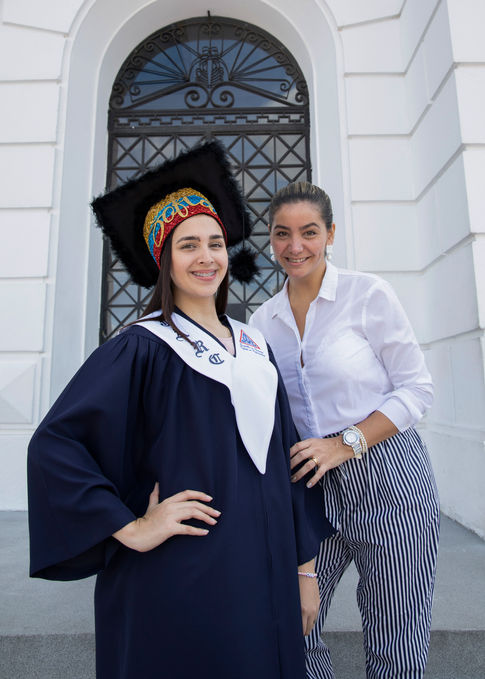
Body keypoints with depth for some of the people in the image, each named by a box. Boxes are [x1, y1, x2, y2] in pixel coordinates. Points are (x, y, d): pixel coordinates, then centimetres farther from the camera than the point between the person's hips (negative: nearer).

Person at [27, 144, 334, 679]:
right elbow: (53, 445, -14)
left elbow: (283, 458, 8)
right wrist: (131, 529, -16)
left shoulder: (253, 346, 6)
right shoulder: (143, 348, -11)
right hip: (185, 581, -5)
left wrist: (304, 566, 9)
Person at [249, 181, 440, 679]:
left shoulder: (368, 294, -8)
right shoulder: (263, 320, 5)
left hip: (386, 478, -3)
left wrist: (345, 443, -16)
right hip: (312, 485, 4)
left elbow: (416, 388, -7)